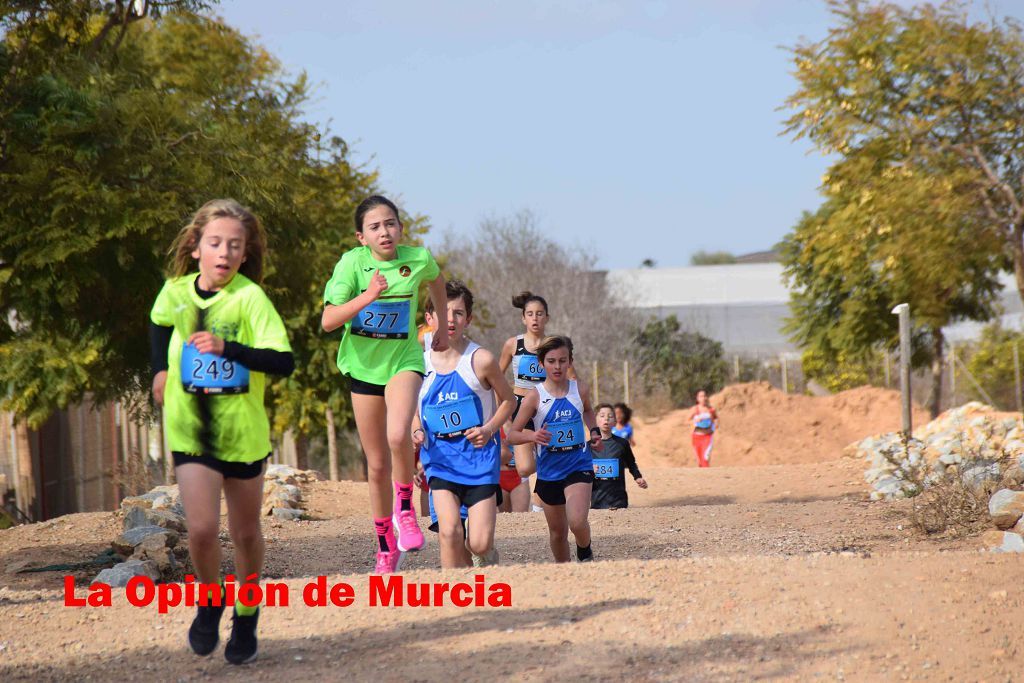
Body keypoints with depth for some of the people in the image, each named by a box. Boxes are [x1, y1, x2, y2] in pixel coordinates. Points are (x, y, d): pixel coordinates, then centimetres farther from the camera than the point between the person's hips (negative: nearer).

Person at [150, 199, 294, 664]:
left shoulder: (250, 298, -15)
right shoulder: (176, 292, -3)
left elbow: (283, 362, -24)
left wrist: (226, 347, -33)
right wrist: (161, 370, 14)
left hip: (243, 430, -1)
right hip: (190, 430, 1)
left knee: (245, 534, 13)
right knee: (201, 529, -15)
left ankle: (245, 618, 34)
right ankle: (211, 603, 13)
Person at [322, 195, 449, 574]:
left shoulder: (418, 259, -10)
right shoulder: (352, 262, -15)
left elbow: (436, 280, 16)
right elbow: (328, 320, -21)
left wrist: (443, 327, 23)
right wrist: (368, 296, -33)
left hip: (403, 360, -1)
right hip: (363, 365, 1)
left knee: (398, 435, -30)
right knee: (377, 465, 7)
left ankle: (405, 508, -4)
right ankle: (386, 547, 22)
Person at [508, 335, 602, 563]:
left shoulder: (579, 390, -2)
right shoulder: (535, 396, -9)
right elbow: (512, 435, -9)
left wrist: (594, 432, 7)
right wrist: (532, 436, -28)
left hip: (579, 465, 0)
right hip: (549, 471, 0)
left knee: (577, 522, -20)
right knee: (558, 531, 11)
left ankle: (585, 553, 12)